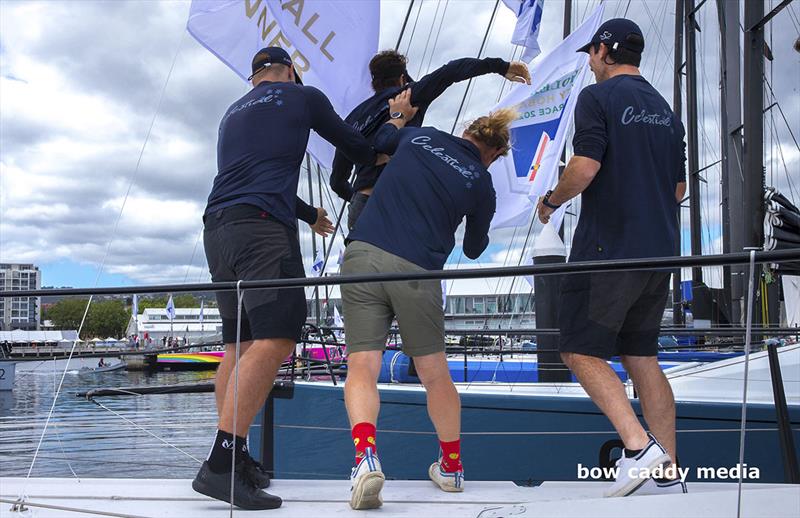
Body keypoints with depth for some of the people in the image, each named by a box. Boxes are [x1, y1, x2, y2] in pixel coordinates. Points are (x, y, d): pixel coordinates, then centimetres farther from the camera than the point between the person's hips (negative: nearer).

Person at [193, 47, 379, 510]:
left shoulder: (234, 112, 30)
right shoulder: (304, 97, 12)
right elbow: (353, 144, 23)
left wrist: (311, 215, 53)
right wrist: (377, 160, 47)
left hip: (217, 228, 8)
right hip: (262, 228, -8)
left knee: (239, 343, 10)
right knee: (275, 339, -17)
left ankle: (234, 458, 8)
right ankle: (221, 464, -26)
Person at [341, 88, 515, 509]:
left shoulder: (419, 135, 13)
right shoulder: (481, 183, 9)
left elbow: (378, 140, 33)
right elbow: (474, 250, 22)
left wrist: (398, 114, 50)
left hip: (363, 255, 1)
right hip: (417, 270, -1)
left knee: (361, 367, -1)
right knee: (434, 373, 15)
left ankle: (365, 455, -24)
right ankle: (451, 467, 31)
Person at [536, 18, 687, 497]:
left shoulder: (598, 97, -5)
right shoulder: (665, 110, 18)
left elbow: (584, 168, -17)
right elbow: (679, 189, 20)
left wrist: (551, 201, 1)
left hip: (609, 249, -8)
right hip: (659, 250, 8)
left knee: (581, 351, -2)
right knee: (642, 356, 11)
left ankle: (639, 446, -16)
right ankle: (668, 475, 9)